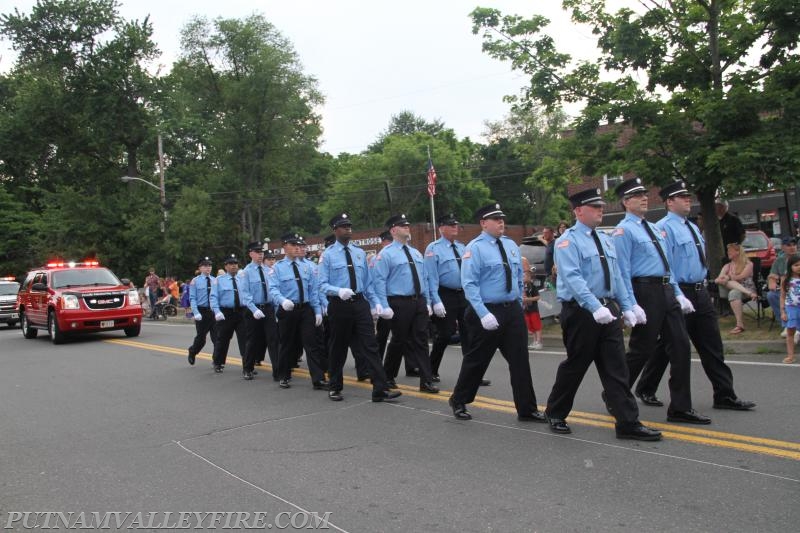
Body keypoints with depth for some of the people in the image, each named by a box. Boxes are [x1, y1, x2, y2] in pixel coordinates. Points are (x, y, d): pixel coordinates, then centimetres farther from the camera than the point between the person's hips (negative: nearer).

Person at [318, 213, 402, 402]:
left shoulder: (360, 253, 12)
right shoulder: (328, 255, -1)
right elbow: (322, 284, -6)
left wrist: (375, 302, 4)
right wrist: (339, 291, -25)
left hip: (360, 303, 3)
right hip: (339, 305, -3)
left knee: (370, 346, -4)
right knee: (338, 349, 9)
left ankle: (381, 390, -6)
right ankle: (335, 388, 26)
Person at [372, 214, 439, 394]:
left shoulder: (416, 253, 15)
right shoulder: (386, 254, -5)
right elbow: (380, 281, -10)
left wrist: (427, 302, 13)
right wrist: (385, 307, -17)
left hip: (419, 302, 6)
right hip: (399, 303, -5)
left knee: (421, 341, 3)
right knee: (399, 341, 4)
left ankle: (426, 381, 6)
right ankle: (388, 377, 23)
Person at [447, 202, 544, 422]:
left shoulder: (511, 245, 9)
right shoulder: (475, 248, -10)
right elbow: (469, 285, -16)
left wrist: (519, 304, 15)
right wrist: (484, 314, -23)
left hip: (513, 310, 6)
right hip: (487, 312, -5)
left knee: (520, 360, 6)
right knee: (477, 360, 6)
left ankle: (527, 410, 15)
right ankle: (458, 401, 27)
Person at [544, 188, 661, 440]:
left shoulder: (605, 239, 15)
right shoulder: (568, 241, -9)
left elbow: (616, 276, 17)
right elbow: (573, 278, -21)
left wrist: (626, 306, 9)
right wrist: (595, 308, -31)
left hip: (609, 310, 7)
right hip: (581, 313, -6)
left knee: (616, 368, 4)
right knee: (575, 366, 5)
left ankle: (628, 423, 7)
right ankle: (555, 415, 23)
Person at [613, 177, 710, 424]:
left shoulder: (653, 228, 19)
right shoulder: (624, 230, -7)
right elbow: (623, 271, -13)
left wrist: (678, 294, 15)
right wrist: (632, 305, -19)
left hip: (666, 291, 8)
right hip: (644, 291, -8)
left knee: (680, 347, 4)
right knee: (641, 349, -1)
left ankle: (680, 408, 11)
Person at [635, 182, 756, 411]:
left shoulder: (692, 227, 16)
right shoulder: (664, 227, -12)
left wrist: (703, 288, 18)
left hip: (700, 292, 8)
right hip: (679, 292, -8)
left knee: (712, 346, 7)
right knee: (669, 345, 3)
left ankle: (725, 396, 12)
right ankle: (645, 390, 19)